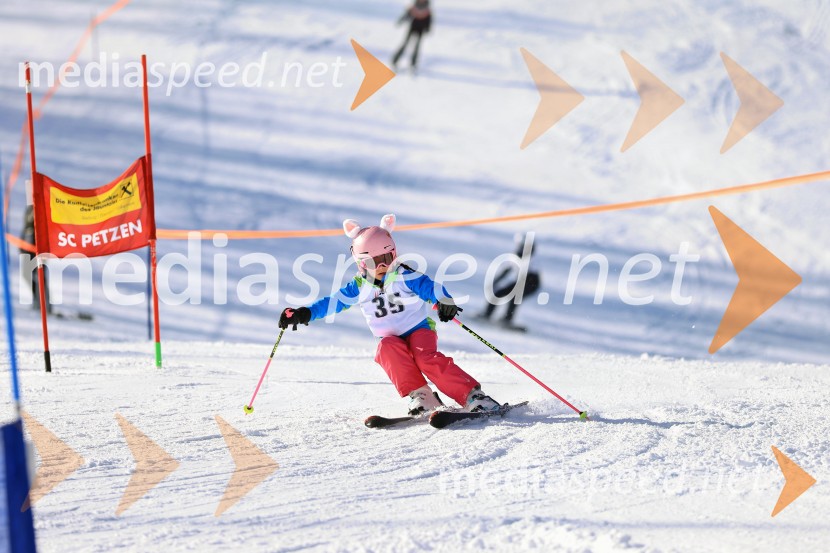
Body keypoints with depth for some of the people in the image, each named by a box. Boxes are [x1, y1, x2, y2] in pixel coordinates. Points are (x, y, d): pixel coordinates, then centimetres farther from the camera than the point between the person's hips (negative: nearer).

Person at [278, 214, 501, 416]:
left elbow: (430, 287, -20)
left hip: (419, 329, -3)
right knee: (387, 349, -32)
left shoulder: (404, 276, -8)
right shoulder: (359, 286, 3)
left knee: (426, 358, -32)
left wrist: (444, 301, -42)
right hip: (390, 339, 3)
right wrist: (305, 313, -3)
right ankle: (420, 396, -32)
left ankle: (472, 396, -30)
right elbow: (333, 302, 7)